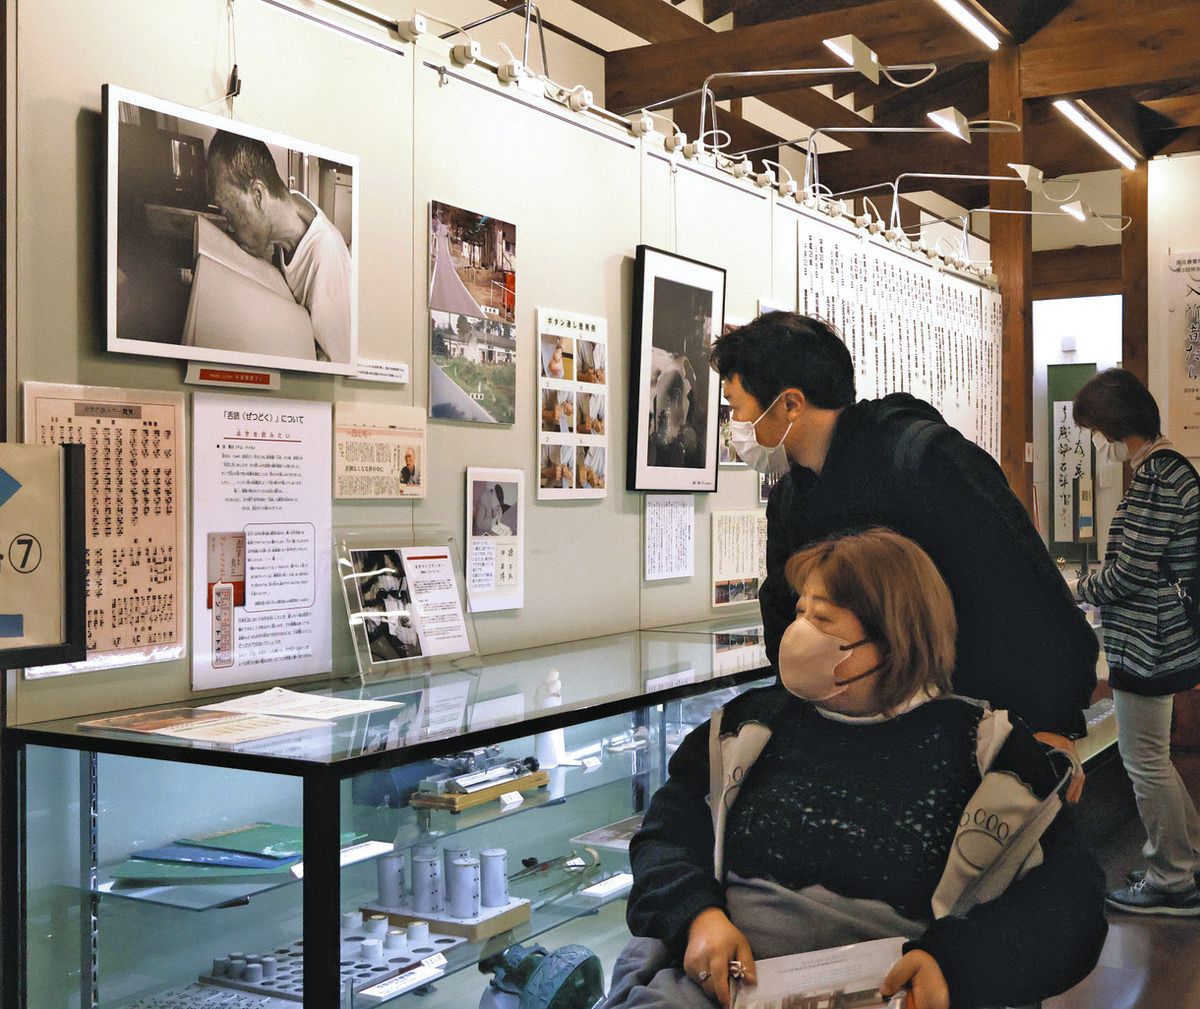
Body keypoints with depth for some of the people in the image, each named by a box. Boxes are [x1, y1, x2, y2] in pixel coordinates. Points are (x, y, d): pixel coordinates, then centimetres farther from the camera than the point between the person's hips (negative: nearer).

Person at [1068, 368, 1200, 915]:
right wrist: (1095, 585, 15)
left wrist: (1077, 589, -8)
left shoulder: (1155, 477, -20)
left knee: (1146, 760, 0)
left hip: (1146, 643, -10)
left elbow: (1134, 569, -22)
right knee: (1147, 756, 19)